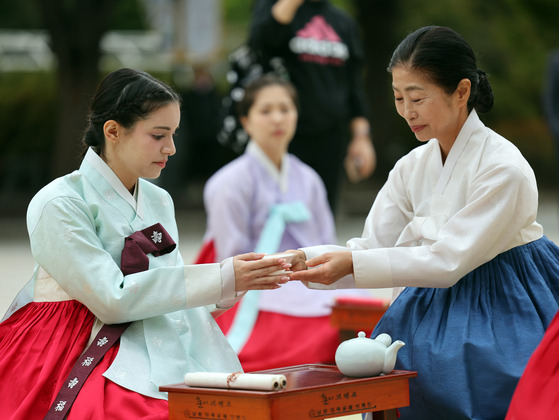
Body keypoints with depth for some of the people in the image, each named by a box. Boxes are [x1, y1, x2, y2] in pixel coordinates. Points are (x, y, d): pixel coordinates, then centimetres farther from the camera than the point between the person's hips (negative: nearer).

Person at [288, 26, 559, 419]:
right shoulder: (414, 166, 5)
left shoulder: (503, 168, -18)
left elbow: (448, 260, -20)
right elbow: (372, 246, 3)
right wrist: (305, 261, -15)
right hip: (444, 304, 6)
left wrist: (352, 264, -26)